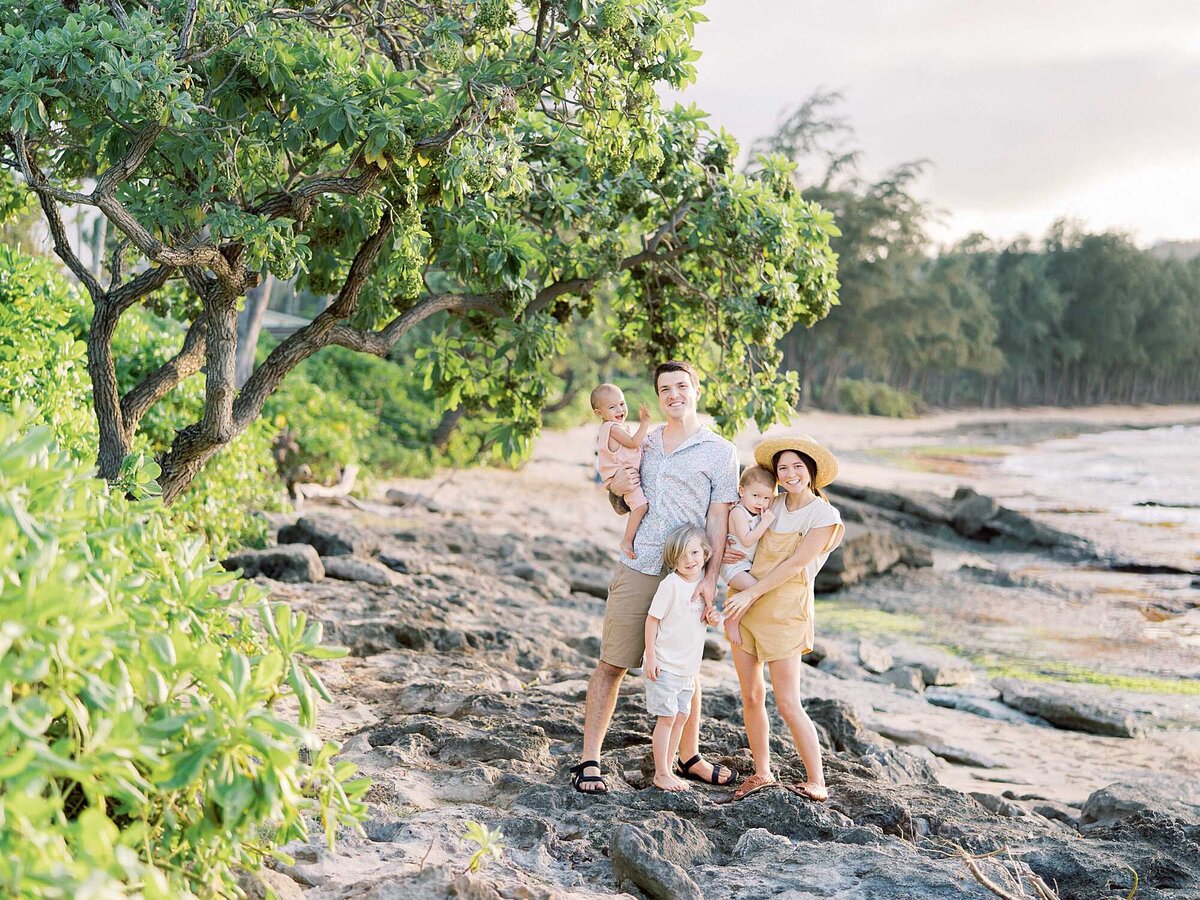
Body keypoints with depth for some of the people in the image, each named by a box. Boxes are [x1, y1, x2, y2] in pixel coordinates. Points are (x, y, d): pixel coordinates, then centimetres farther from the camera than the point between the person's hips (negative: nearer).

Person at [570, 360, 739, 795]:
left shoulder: (720, 452, 2)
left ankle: (690, 757, 26)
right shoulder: (644, 441, 13)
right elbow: (620, 497, 26)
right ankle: (589, 761, 4)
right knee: (611, 664, 0)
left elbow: (718, 520, -2)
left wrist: (710, 577, -12)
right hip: (636, 568, 2)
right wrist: (616, 484, 1)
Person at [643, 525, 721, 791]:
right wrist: (651, 657, -16)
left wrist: (710, 619, -4)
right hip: (665, 666, -7)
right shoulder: (671, 584, -17)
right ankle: (661, 774, 5)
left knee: (681, 717, 11)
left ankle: (667, 770, 21)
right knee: (667, 717, -4)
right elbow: (652, 620, -14)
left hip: (689, 667, 7)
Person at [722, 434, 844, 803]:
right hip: (745, 606, 6)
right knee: (751, 697, 9)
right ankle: (761, 773, 23)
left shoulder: (824, 516, -9)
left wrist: (751, 593, -15)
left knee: (788, 705, -5)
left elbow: (794, 564, -13)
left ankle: (816, 783, 6)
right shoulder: (773, 505, 8)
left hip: (784, 612, -6)